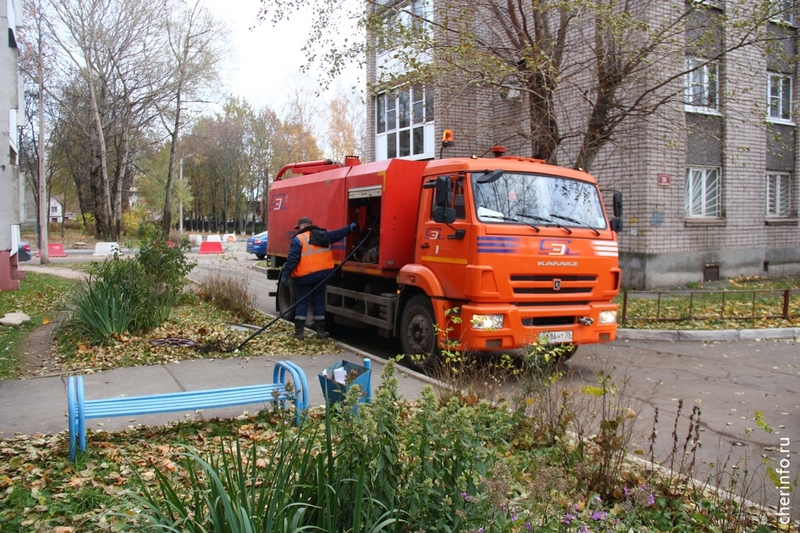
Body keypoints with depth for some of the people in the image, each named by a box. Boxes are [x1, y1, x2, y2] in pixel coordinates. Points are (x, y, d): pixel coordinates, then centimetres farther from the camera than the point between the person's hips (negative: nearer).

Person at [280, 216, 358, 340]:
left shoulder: (298, 239, -7)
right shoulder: (324, 235, 10)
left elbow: (292, 259, -14)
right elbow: (338, 233, 21)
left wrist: (285, 274, -12)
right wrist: (351, 227, 34)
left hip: (305, 276, -4)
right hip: (322, 274, 5)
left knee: (302, 302, 3)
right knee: (319, 301, 14)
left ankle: (299, 332, 2)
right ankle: (320, 331, 16)